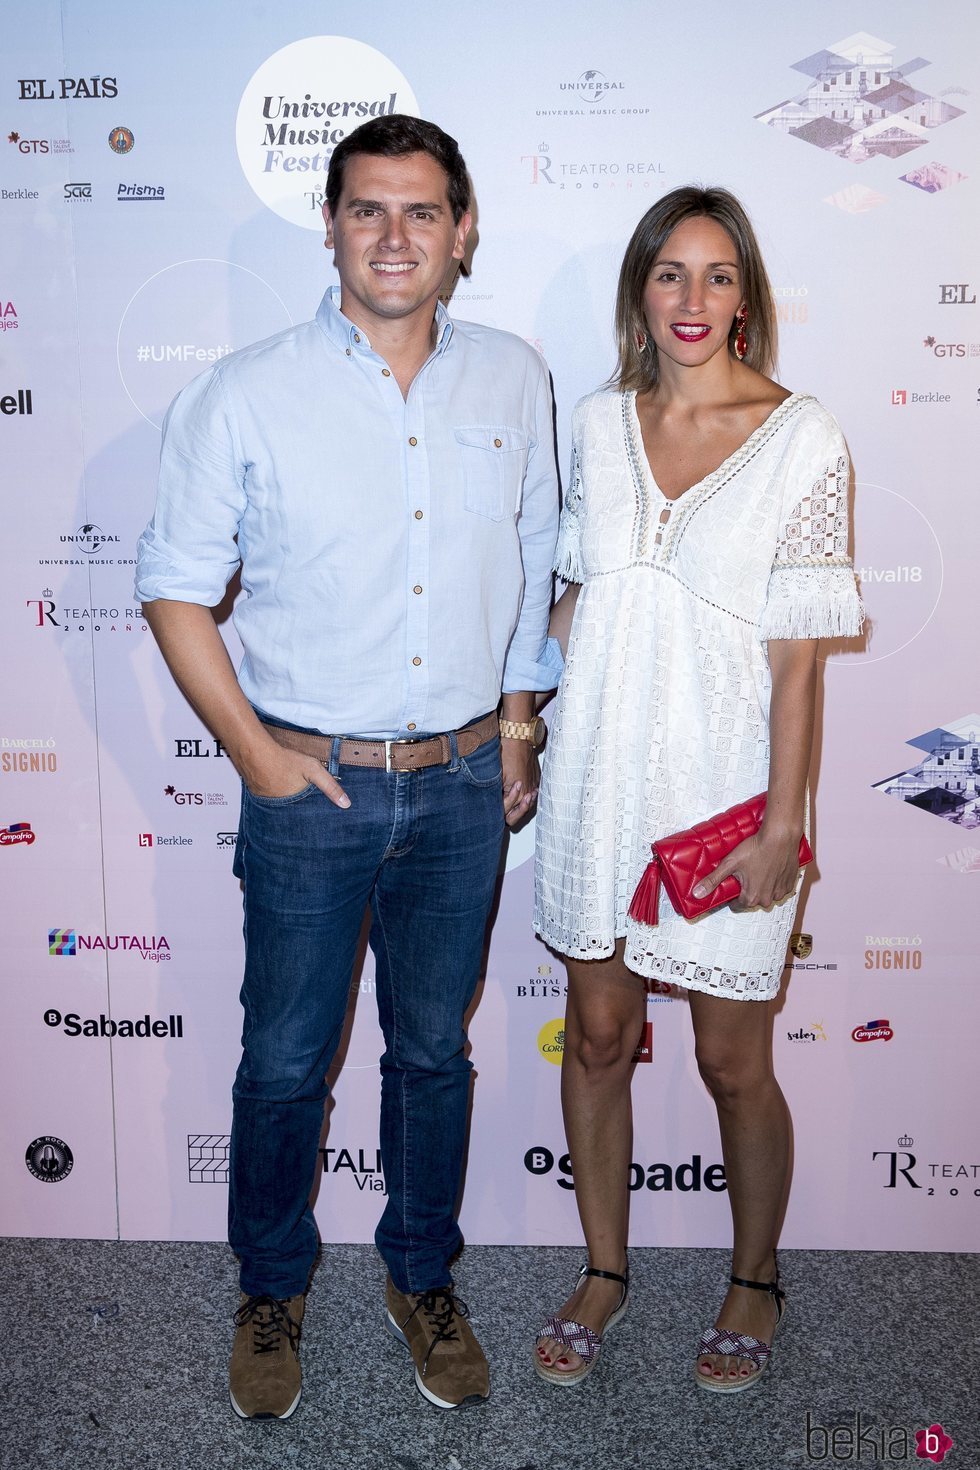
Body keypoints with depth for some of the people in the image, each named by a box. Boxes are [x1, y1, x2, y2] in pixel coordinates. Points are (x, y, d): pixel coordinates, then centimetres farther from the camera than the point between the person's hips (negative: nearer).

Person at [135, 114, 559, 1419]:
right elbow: (176, 587, -2)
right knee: (286, 1060, 10)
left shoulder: (514, 381, 2)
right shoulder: (246, 395, -8)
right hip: (311, 784, -2)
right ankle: (272, 1287, 35)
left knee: (434, 1050, 16)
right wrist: (252, 749, -7)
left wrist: (519, 721, 10)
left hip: (464, 785, 3)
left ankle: (423, 1277, 38)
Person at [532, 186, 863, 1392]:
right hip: (600, 771, 4)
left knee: (732, 1061, 8)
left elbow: (797, 650, -9)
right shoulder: (597, 423, 5)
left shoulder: (800, 439, -7)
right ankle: (603, 1269, 34)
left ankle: (755, 1280, 34)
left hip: (722, 781, -3)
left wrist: (782, 822, -11)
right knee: (596, 1034, 13)